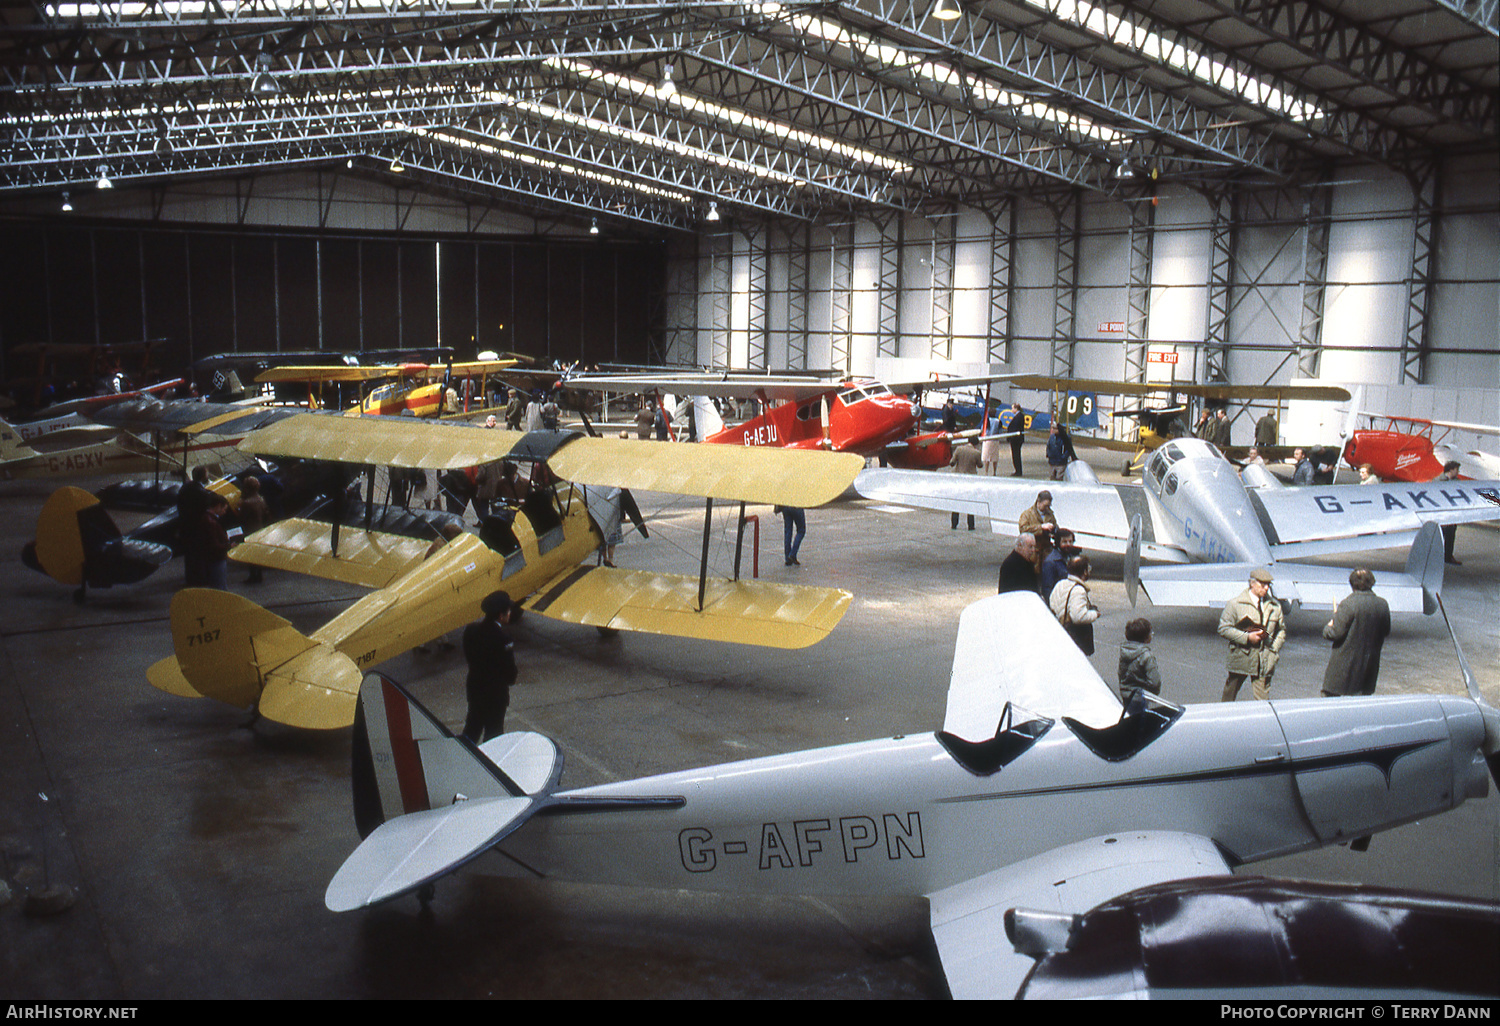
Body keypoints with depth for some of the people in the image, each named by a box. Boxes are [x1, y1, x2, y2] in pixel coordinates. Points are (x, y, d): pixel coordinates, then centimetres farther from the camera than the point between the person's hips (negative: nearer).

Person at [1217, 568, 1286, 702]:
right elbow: (1223, 629, -5)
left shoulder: (1275, 606, 10)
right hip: (1240, 659, -2)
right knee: (1229, 697, 7)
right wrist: (1247, 637, -15)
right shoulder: (1235, 604, -2)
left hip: (1265, 663, 2)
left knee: (1263, 701, -3)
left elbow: (1282, 630, 20)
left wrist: (1274, 650, 5)